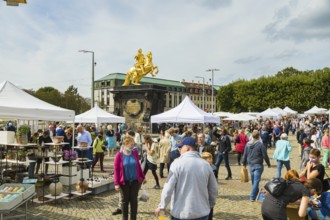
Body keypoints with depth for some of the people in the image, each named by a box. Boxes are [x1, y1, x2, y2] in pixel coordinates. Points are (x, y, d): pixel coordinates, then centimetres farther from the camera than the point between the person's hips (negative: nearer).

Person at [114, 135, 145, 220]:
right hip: (124, 182, -3)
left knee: (134, 200, 9)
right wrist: (116, 183, -12)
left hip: (135, 181, 3)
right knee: (125, 201, 10)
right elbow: (116, 169, -9)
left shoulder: (135, 153, 0)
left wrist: (142, 177, 13)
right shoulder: (119, 155, -11)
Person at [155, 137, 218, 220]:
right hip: (202, 212, 3)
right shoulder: (206, 165, 1)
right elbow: (213, 189, 8)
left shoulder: (178, 163, -11)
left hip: (182, 213, -3)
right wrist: (210, 205, 24)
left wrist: (161, 206, 0)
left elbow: (168, 188, -13)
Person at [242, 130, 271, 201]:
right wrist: (268, 163, 6)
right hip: (258, 165, -5)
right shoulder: (260, 144, -14)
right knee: (256, 181, -4)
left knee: (253, 181, 19)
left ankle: (255, 194, 32)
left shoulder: (248, 144, 2)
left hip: (250, 165, 5)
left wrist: (244, 163, 23)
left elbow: (245, 155, 9)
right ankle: (252, 197, -7)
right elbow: (265, 155, -9)